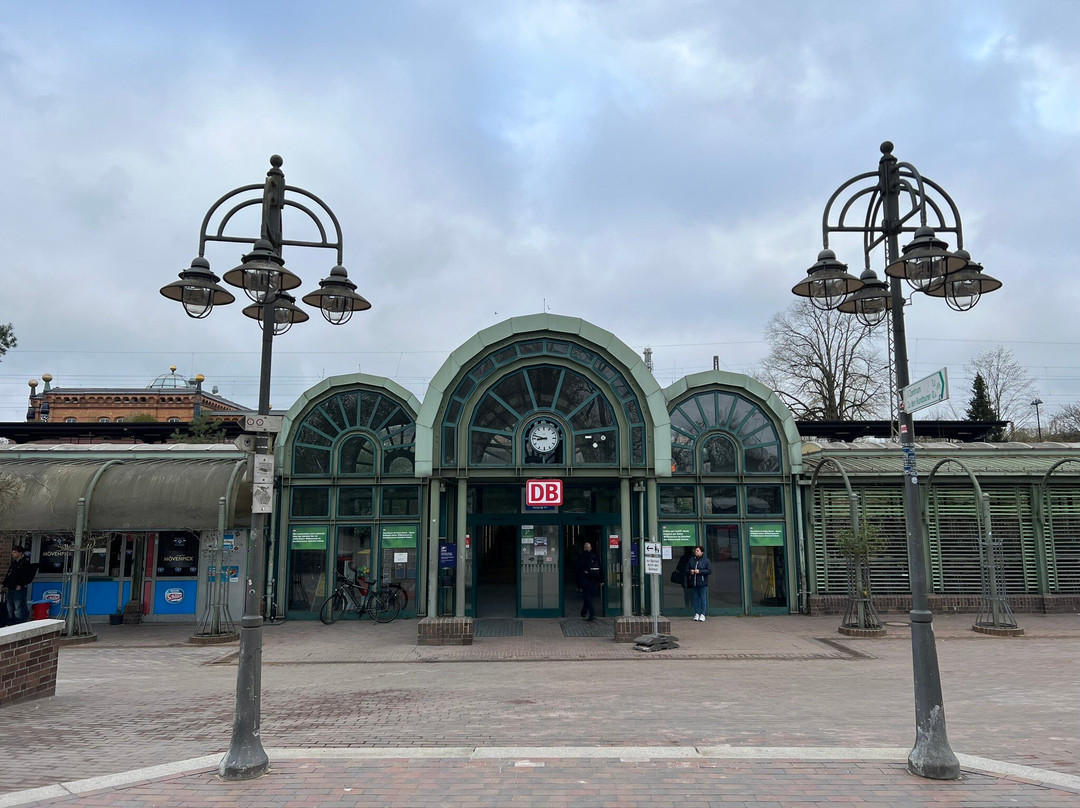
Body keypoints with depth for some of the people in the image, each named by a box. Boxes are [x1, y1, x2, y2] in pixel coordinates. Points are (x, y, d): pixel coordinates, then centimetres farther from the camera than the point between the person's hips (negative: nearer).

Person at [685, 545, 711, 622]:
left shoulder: (706, 560, -2)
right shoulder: (691, 560, 11)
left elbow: (709, 571, -8)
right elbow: (687, 569, 18)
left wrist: (699, 571, -16)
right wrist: (690, 571, -5)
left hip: (702, 583, -4)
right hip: (693, 583, 4)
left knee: (703, 598, -2)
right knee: (695, 598, 7)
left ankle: (702, 614, 3)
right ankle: (696, 613, 13)